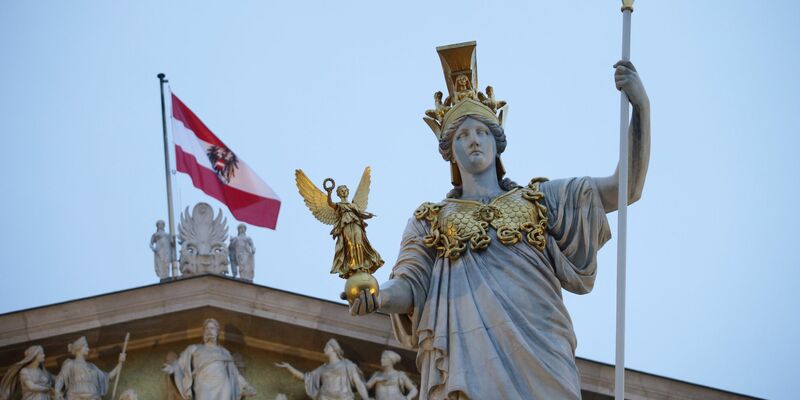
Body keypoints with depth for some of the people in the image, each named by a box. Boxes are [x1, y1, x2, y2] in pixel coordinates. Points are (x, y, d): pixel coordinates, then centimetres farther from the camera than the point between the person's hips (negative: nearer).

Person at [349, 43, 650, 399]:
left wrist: (641, 106, 8)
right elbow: (409, 287, 10)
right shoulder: (429, 220, 24)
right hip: (463, 361, 0)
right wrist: (377, 296, -15)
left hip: (537, 356, 1)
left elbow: (627, 189, 18)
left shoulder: (541, 200, 25)